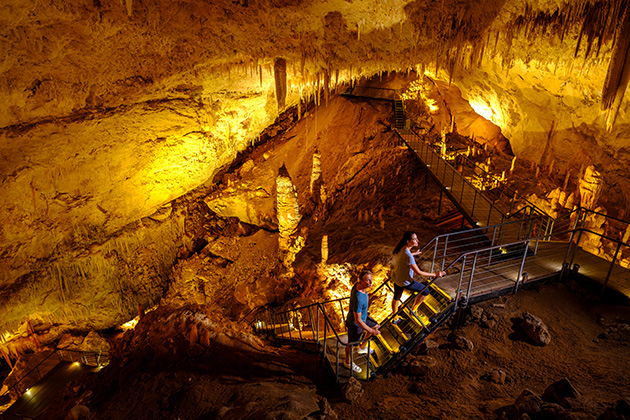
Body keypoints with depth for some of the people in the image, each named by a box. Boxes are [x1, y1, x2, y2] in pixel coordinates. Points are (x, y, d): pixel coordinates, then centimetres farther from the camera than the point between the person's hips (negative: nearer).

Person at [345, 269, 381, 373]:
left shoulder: (358, 284, -17)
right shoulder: (358, 299, -43)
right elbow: (358, 321, -34)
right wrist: (371, 331, -24)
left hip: (363, 316, 8)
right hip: (355, 324, -8)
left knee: (376, 326, 27)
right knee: (351, 344, 17)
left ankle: (362, 347, 49)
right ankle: (348, 362, 47)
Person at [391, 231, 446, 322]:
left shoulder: (400, 248, -8)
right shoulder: (408, 256, -34)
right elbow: (418, 272, -28)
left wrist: (414, 254, 32)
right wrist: (434, 274, -20)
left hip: (396, 278, 8)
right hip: (404, 282, -8)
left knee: (396, 298, 27)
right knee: (425, 291, 13)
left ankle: (395, 319, 49)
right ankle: (412, 311, 26)